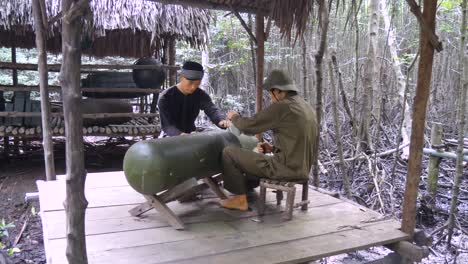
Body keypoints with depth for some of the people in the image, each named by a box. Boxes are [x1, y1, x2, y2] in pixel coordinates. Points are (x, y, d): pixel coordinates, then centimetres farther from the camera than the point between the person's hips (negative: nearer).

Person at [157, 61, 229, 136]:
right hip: (172, 137, -3)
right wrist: (179, 134, -47)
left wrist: (222, 120, -50)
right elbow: (166, 124, -24)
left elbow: (212, 110, -25)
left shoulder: (200, 95, -8)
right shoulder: (165, 97, -18)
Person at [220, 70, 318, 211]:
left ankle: (240, 199, 9)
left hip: (286, 168, -9)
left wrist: (234, 117, 10)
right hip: (302, 169, 9)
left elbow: (248, 126, -10)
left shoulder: (281, 107, -16)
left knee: (229, 152, 0)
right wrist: (273, 148, 11)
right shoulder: (307, 107, 10)